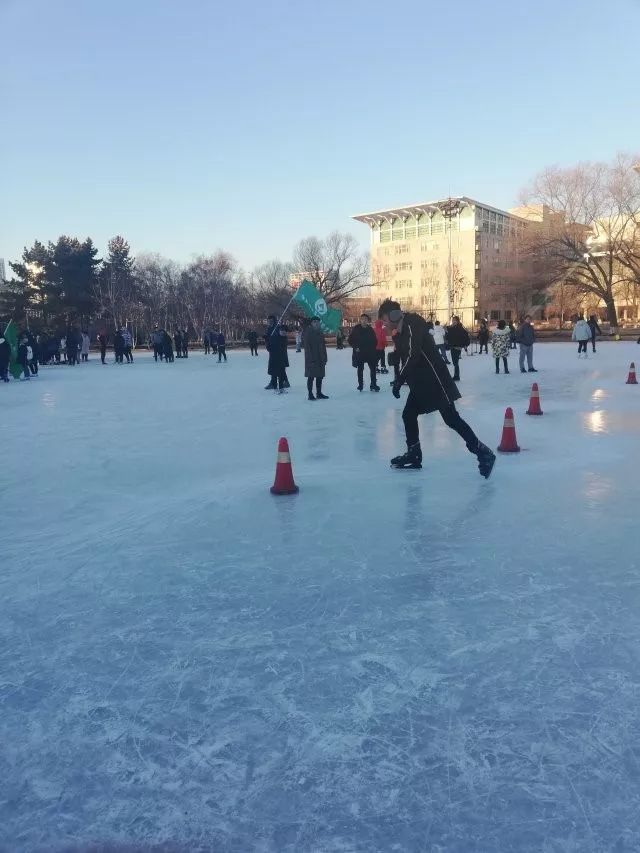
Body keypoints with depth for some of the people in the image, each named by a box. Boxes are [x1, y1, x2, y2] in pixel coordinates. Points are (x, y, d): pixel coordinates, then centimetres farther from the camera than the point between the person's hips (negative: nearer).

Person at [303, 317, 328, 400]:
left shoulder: (320, 332, 14)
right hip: (312, 359, -7)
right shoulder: (308, 332, -7)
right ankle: (310, 394, 3)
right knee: (311, 377, -3)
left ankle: (319, 393, 19)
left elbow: (323, 346, 16)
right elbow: (306, 346, -12)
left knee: (320, 376, 10)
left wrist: (324, 358, 9)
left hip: (320, 358, 7)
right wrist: (311, 359, -18)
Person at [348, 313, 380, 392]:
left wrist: (372, 348, -2)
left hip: (370, 353, 1)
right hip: (359, 353, -1)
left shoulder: (370, 330, 3)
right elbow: (350, 340, 0)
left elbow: (375, 341, 10)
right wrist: (355, 347, -10)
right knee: (360, 369, 7)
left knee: (373, 368, -2)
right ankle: (360, 384, 18)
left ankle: (373, 384, 7)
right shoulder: (355, 329, -3)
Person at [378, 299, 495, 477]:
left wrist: (398, 381, -23)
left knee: (451, 418, -10)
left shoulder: (413, 325, -15)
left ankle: (484, 453, -6)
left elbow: (413, 356, -24)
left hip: (434, 380, -10)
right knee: (408, 415, 12)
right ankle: (414, 455, 24)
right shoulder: (401, 333, 14)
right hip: (420, 382, 10)